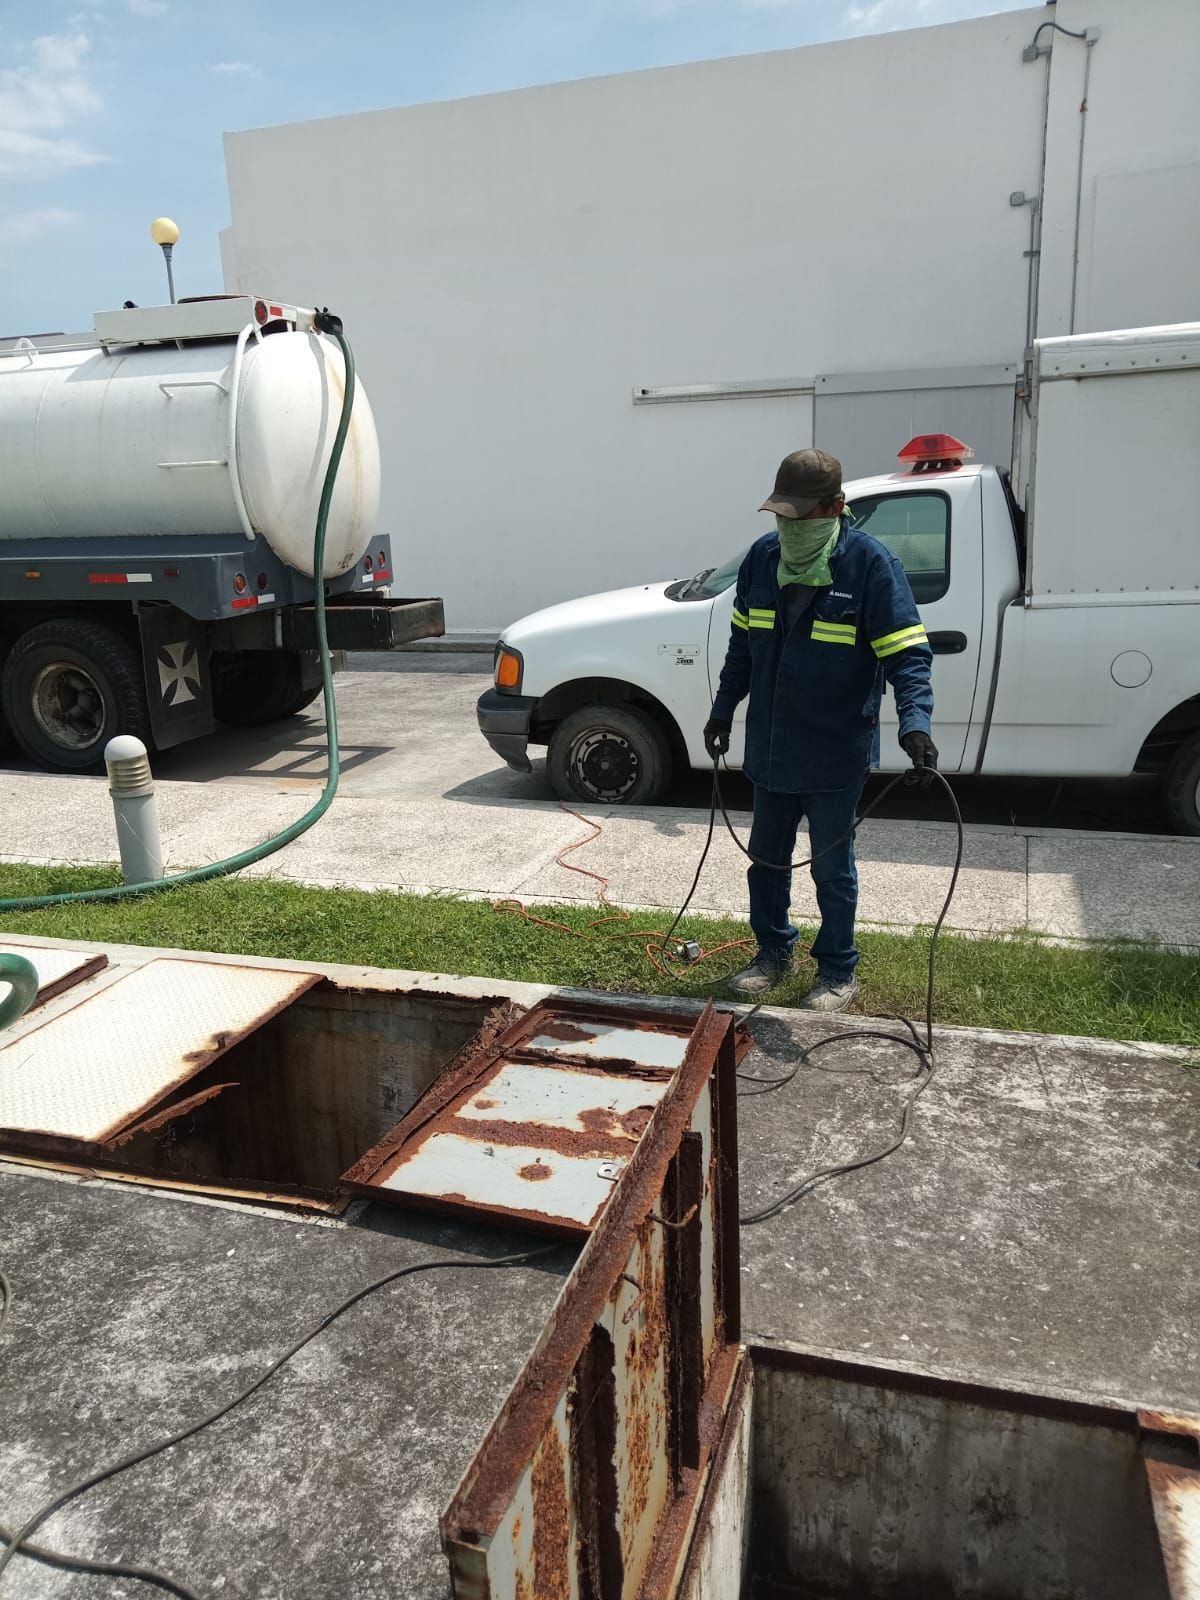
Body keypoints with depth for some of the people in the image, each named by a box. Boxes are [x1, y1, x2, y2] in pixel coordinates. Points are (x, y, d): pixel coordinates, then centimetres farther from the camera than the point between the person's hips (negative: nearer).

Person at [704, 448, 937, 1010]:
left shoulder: (870, 564, -14)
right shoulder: (762, 557, 1)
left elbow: (907, 653, -17)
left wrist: (915, 722, -31)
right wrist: (723, 710, 13)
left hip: (835, 756, -5)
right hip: (769, 749, 5)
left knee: (832, 868, 8)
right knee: (766, 858, 17)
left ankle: (838, 972, 26)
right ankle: (773, 951, 36)